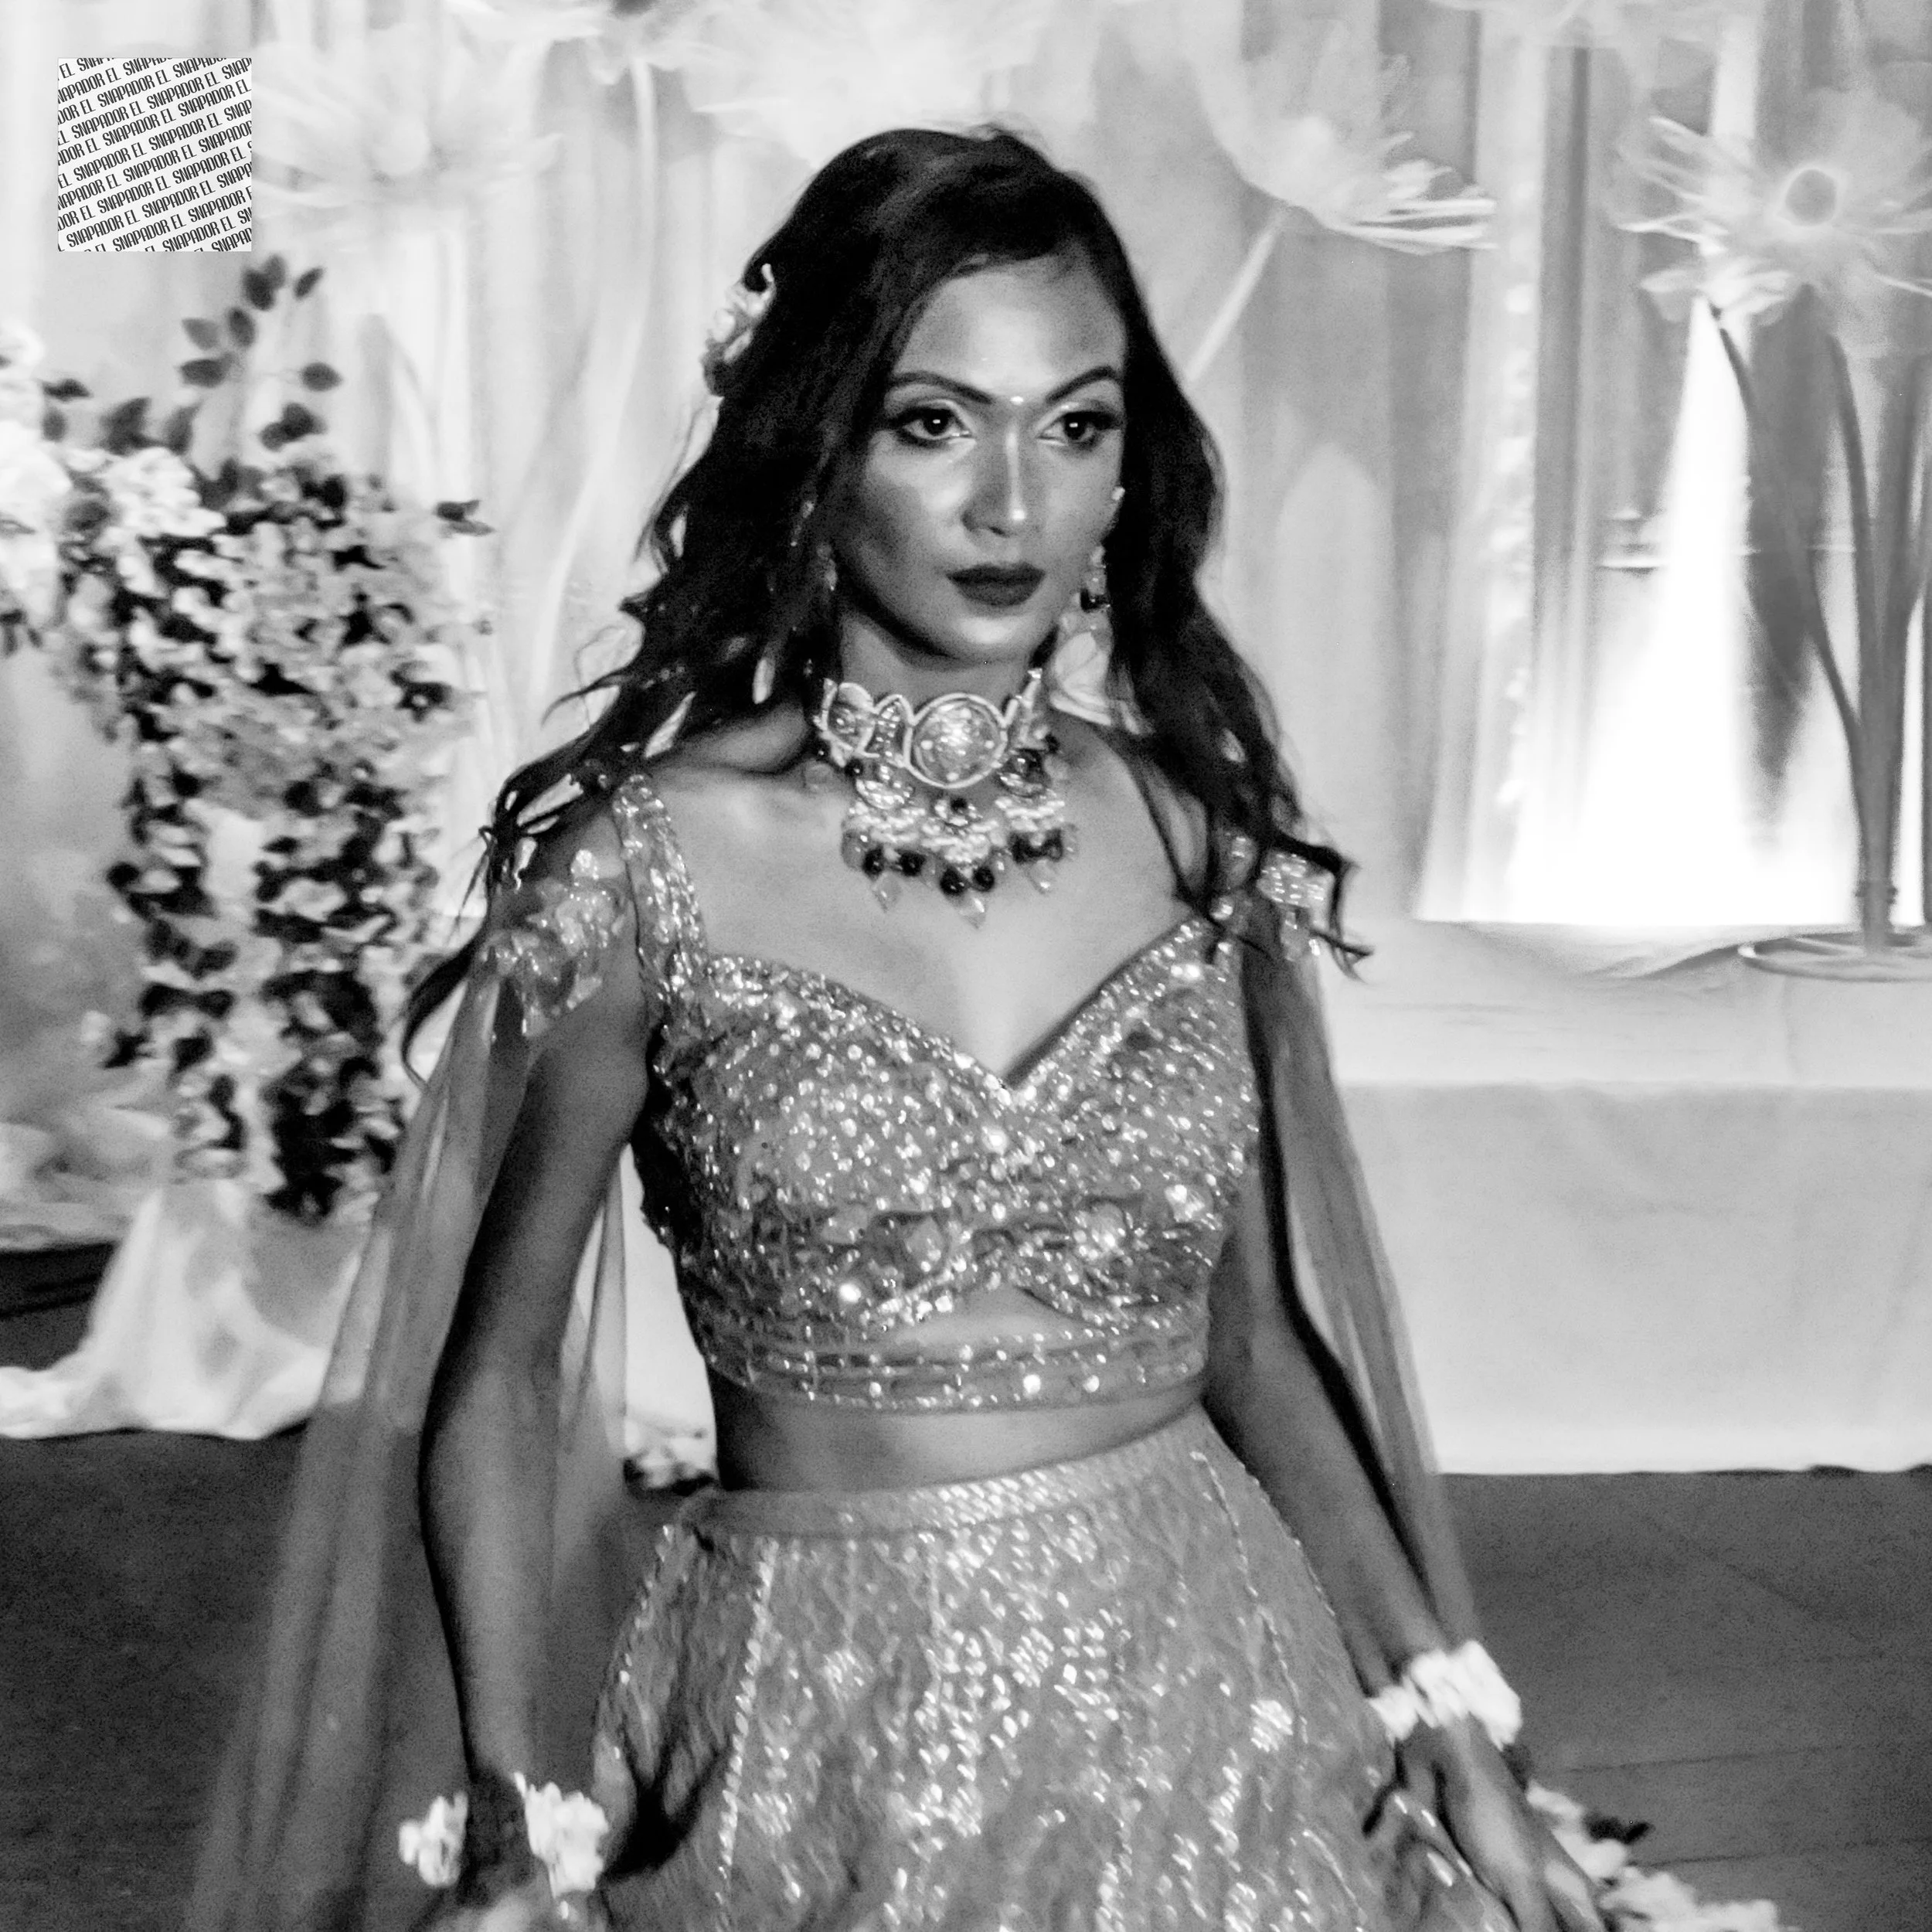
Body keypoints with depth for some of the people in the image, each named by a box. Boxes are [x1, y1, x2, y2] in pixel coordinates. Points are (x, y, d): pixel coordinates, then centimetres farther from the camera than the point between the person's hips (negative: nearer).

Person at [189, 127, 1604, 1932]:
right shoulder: (646, 861, -12)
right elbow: (494, 1385, -4)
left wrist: (1447, 1730, 2)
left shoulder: (1201, 836, -3)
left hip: (1203, 1706, 3)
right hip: (816, 1746, -2)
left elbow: (1253, 1341, 6)